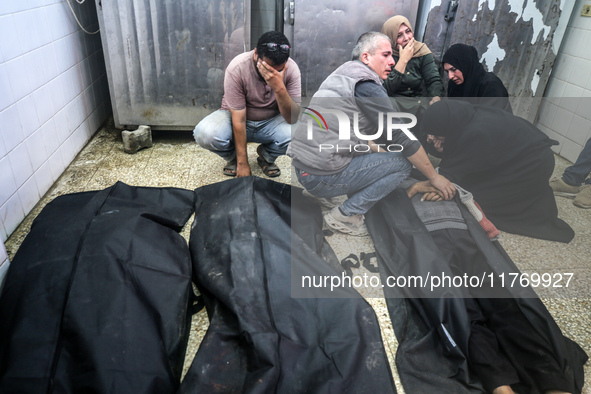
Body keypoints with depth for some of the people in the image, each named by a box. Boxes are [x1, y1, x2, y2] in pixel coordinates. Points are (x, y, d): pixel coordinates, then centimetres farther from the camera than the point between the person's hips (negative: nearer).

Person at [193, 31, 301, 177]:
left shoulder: (291, 69, -20)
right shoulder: (236, 68, -25)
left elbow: (293, 118, -25)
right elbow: (238, 120, -23)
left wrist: (279, 88, -42)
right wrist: (242, 163, -21)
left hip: (271, 121, 2)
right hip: (238, 117, -1)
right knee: (204, 133, -32)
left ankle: (266, 156, 4)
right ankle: (233, 157, 5)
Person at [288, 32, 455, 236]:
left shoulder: (341, 75, 20)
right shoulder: (366, 84, -9)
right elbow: (401, 137, -10)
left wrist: (381, 150, 29)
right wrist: (434, 177, 1)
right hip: (322, 177, -10)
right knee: (402, 163, -3)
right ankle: (344, 216, -3)